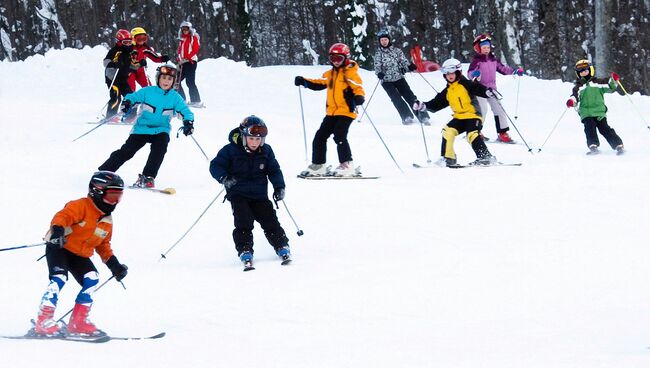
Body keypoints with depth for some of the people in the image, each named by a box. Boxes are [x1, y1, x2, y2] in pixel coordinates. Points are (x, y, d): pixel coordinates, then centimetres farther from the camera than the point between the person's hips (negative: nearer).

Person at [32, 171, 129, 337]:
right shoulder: (81, 206, -14)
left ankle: (78, 322, -5)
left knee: (91, 279, -12)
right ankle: (43, 321, -27)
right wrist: (57, 230, -50)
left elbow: (103, 245, 21)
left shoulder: (107, 221, 11)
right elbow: (62, 216, -29)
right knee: (59, 278, -25)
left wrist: (113, 264, 9)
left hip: (80, 256, 7)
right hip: (59, 248, -7)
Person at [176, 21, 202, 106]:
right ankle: (181, 99, 13)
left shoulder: (194, 38, 0)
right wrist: (179, 61, 11)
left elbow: (196, 49, -10)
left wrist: (187, 57, -18)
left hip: (191, 62, -8)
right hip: (183, 63, 8)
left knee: (189, 82, -15)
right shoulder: (182, 39, 21)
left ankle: (196, 101, -14)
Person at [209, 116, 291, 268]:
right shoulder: (231, 150, -10)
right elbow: (215, 165, -10)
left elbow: (274, 170, 10)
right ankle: (245, 250, -12)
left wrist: (279, 187, -4)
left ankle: (282, 246, 14)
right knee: (243, 221, -18)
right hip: (238, 194, -3)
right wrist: (224, 178, -29)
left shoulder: (266, 151, 1)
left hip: (259, 195, 3)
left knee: (269, 220, -1)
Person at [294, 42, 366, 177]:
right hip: (332, 112, 8)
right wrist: (304, 82, 12)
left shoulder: (351, 73, -6)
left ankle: (347, 165, -14)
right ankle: (318, 166, 16)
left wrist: (359, 97, -33)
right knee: (320, 136, 8)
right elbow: (319, 84, 24)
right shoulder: (330, 74, 16)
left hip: (346, 111, -8)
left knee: (339, 136, -20)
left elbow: (358, 88, -13)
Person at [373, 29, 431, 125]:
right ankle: (407, 117, -21)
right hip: (386, 81, -1)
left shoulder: (396, 51, 9)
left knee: (410, 96, -10)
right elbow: (377, 66, -3)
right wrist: (379, 73, -26)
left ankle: (423, 116, -12)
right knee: (396, 99, -20)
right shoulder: (378, 54, 6)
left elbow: (403, 62, 3)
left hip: (399, 78, 1)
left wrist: (410, 66, -19)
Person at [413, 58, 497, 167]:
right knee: (447, 131, -12)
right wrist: (423, 106, 4)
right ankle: (448, 158, -7)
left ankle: (485, 156, -22)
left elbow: (478, 88, -20)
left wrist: (488, 92, -41)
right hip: (459, 117, 6)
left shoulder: (466, 84, -6)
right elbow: (436, 104, 15)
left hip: (472, 115, -6)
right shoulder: (447, 92, 13)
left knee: (472, 134, -26)